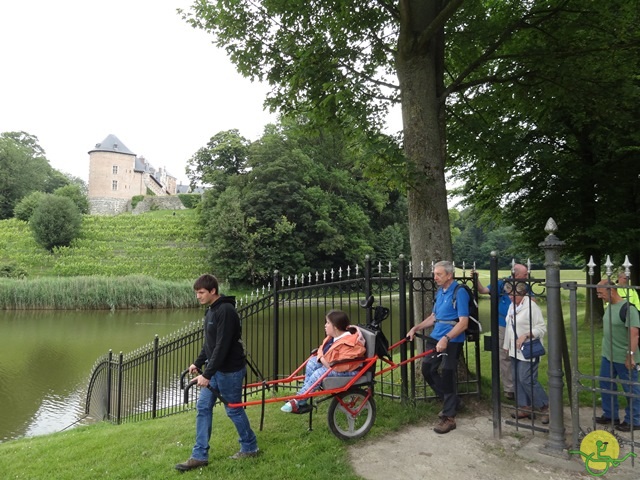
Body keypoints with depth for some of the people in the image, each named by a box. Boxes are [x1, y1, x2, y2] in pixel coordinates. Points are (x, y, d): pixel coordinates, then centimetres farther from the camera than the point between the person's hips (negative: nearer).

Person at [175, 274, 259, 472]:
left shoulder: (225, 311, -23)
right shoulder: (211, 311, 8)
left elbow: (222, 346, -27)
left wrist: (207, 374, -26)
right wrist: (198, 363, 13)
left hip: (230, 370, -9)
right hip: (215, 368, 9)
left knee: (233, 409, 5)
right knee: (203, 408, 9)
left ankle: (250, 447, 25)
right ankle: (200, 455, 18)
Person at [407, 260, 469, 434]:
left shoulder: (459, 292, -14)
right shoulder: (440, 292, 11)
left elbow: (463, 322, -20)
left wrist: (446, 339, -30)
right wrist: (416, 328, 9)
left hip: (451, 341, -8)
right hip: (435, 338, 8)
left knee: (446, 375, -4)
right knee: (427, 370, 10)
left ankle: (449, 417, 10)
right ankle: (452, 401, 28)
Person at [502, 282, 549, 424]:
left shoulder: (531, 306, -14)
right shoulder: (512, 306, 12)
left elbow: (542, 328, -15)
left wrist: (525, 335, -25)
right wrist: (507, 345, 21)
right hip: (515, 351, 8)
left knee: (527, 379, -10)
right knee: (518, 379, 10)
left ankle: (544, 407, 7)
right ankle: (524, 407, 21)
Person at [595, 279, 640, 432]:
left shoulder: (628, 307, -20)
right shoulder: (609, 306, 6)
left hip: (624, 358, -9)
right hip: (607, 356, 9)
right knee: (606, 386, 17)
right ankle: (610, 415, 31)